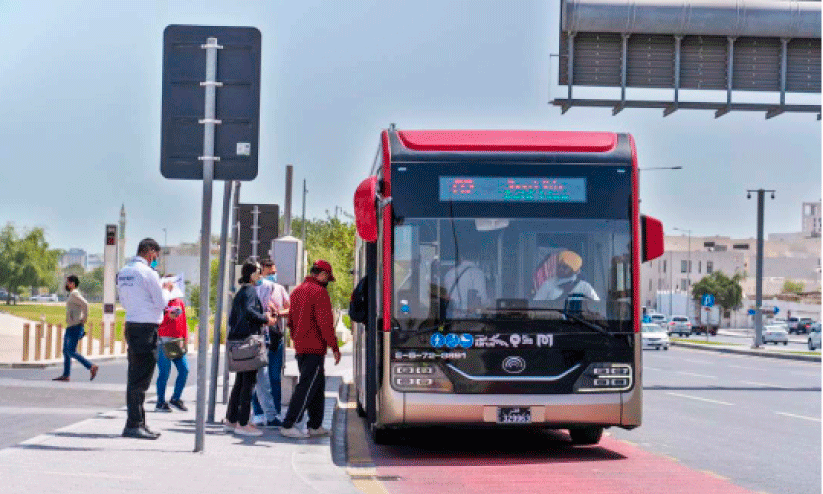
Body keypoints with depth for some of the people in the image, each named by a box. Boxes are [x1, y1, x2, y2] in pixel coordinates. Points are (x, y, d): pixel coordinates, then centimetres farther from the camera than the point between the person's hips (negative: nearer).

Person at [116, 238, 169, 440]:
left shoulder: (123, 272, 12)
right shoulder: (148, 272, -13)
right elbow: (161, 303, -9)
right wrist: (164, 290, 9)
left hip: (131, 324, 8)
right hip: (147, 327, -8)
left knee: (135, 376, 13)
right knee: (140, 379, -6)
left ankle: (138, 423, 18)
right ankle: (134, 425, -7)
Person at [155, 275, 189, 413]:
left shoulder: (180, 302, 17)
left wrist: (185, 338, 11)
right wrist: (168, 316, -20)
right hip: (162, 341, -6)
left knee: (184, 369, 1)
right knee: (165, 372, -6)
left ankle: (175, 398, 15)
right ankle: (160, 403, 3)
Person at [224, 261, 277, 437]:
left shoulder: (240, 292, 19)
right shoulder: (250, 290, -9)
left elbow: (232, 319, 21)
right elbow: (248, 311, -24)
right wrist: (265, 319, -12)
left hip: (238, 340, 10)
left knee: (240, 382, 15)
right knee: (248, 382, -7)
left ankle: (231, 420, 18)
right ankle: (243, 424, -6)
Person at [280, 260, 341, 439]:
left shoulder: (297, 291, 17)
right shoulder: (319, 292, -11)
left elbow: (291, 321, 23)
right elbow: (325, 322, -16)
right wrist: (335, 347, -12)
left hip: (300, 348, 9)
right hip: (314, 349, -9)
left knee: (318, 385, 16)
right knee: (306, 387, -7)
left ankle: (315, 426, 20)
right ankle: (288, 426, -10)